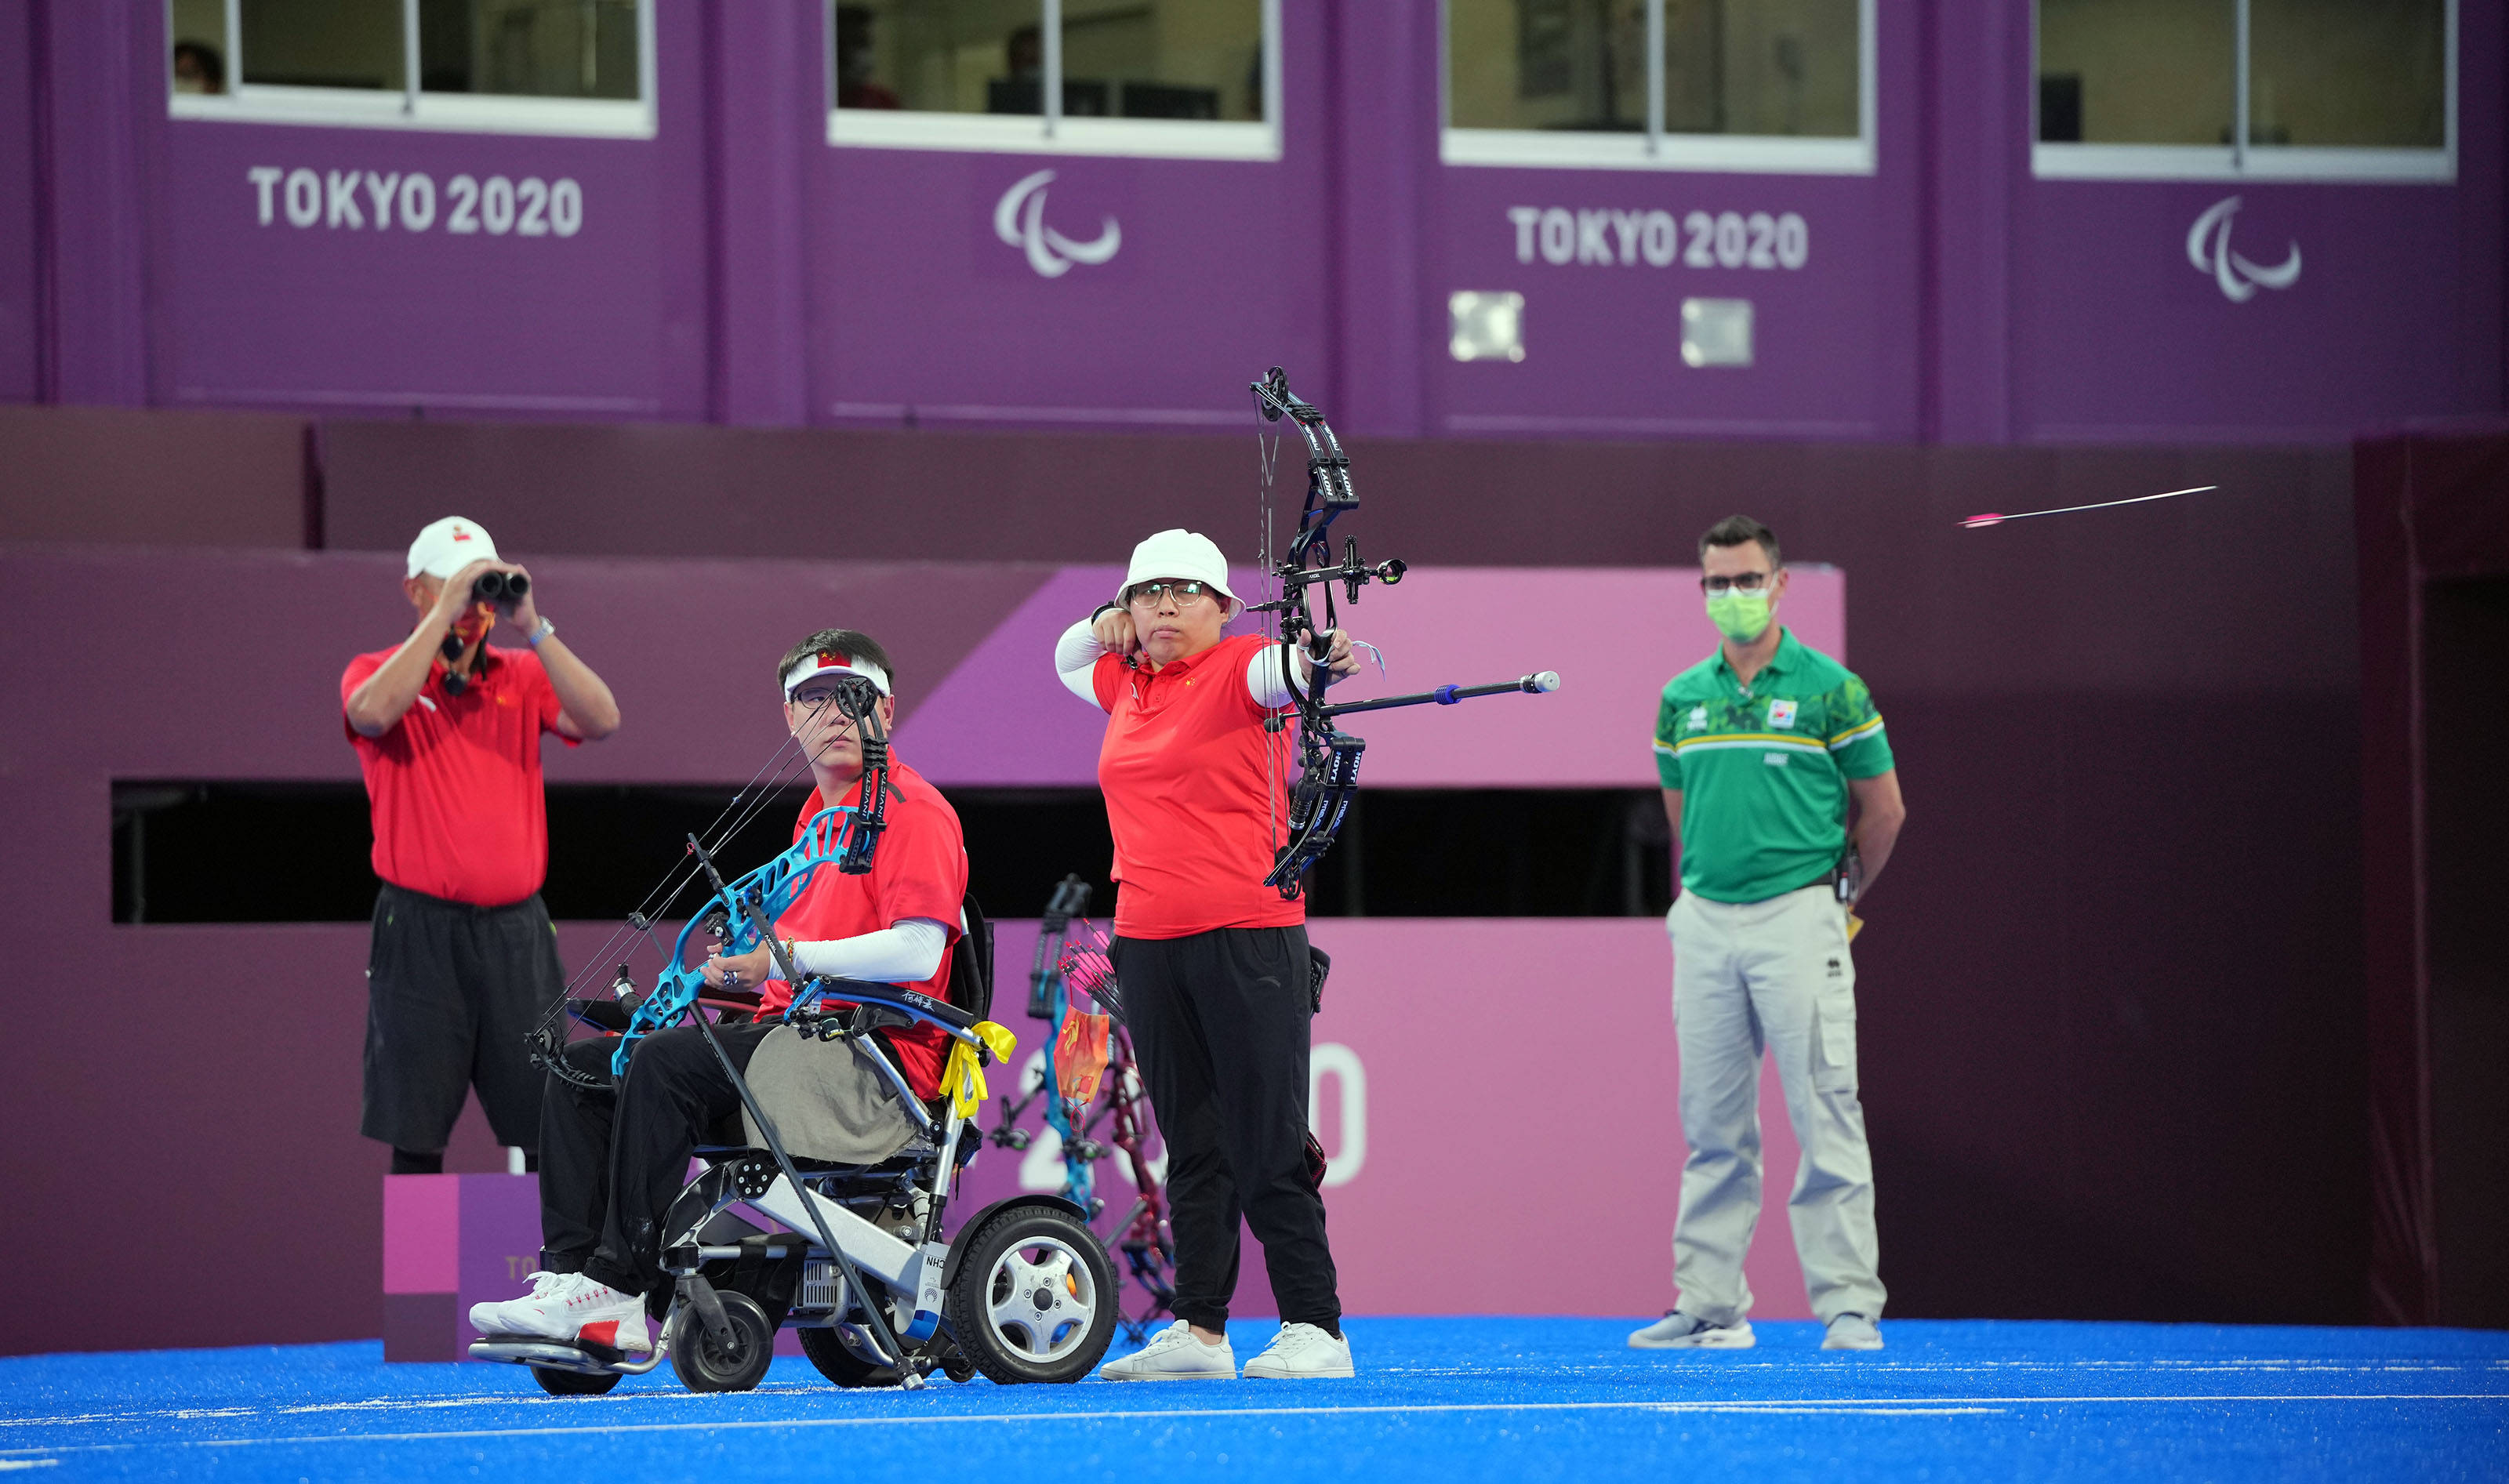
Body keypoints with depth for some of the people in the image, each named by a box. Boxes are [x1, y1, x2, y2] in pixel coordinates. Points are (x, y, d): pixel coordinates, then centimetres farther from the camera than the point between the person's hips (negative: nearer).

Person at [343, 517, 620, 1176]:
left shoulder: (522, 676, 11)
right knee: (417, 1141, -1)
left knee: (546, 1133, 0)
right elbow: (374, 711, -21)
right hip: (421, 928, -3)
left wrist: (533, 628, -12)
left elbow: (602, 720, -5)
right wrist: (444, 614, -16)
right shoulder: (379, 674, 4)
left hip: (515, 929, 3)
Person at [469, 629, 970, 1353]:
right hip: (795, 1033, 10)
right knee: (583, 1068, -1)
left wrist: (787, 955, -18)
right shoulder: (817, 816, 25)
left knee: (667, 1063, -30)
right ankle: (570, 1271, -15)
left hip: (871, 1061, -10)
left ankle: (621, 1289, -32)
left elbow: (916, 953, -18)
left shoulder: (913, 811, -5)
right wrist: (741, 968, 6)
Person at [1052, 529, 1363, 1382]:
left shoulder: (1237, 669, -5)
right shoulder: (1126, 681, 15)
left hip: (1246, 940, -7)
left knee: (1267, 1146, -7)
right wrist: (1106, 624, 12)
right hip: (1148, 944, 7)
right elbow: (1065, 658, 34)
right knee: (1191, 1145, 10)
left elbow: (1281, 668, -27)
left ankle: (1315, 1329, -4)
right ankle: (1199, 1331, 13)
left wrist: (1323, 658, -50)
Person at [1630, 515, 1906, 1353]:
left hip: (1797, 921, -4)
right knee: (1713, 1127, 7)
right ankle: (1710, 1306, 10)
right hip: (1704, 926, 4)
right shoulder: (1682, 698, 11)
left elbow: (1883, 809, 4)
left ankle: (1849, 1305, -6)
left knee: (1825, 1119, -7)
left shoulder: (1830, 689, -2)